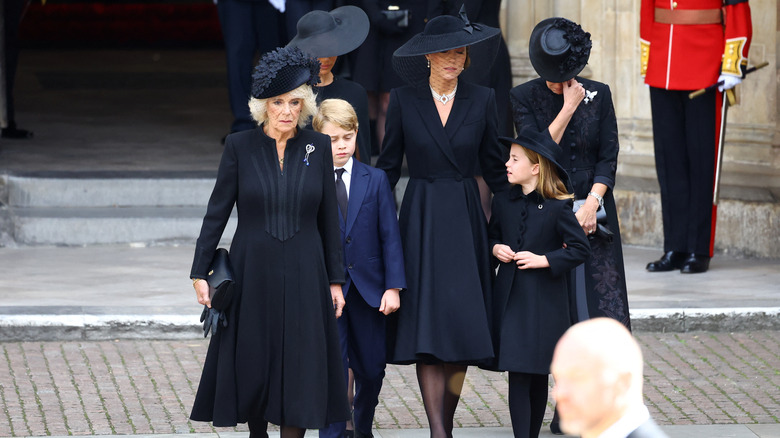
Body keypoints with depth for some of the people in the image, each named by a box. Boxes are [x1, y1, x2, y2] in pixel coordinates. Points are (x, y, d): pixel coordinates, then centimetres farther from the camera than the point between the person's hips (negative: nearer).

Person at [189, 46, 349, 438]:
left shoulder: (317, 147, 2)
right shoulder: (240, 146, -2)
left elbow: (329, 218, 6)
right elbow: (216, 212, 1)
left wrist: (335, 279, 6)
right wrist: (200, 272, -2)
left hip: (303, 275, 0)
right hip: (252, 273, 0)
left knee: (299, 373, -4)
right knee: (252, 366, 7)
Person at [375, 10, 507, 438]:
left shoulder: (482, 100, 4)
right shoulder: (404, 100, 1)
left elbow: (493, 166, 9)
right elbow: (389, 165, 5)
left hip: (464, 221, 2)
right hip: (421, 221, -2)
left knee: (462, 325, 0)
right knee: (427, 326, -9)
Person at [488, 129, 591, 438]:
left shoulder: (557, 207, -8)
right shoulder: (503, 202, 6)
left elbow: (580, 248, -8)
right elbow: (492, 236, 20)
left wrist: (543, 260, -15)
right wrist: (496, 249, -2)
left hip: (544, 301, -3)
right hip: (510, 297, 3)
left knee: (538, 377, 6)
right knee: (518, 375, -5)